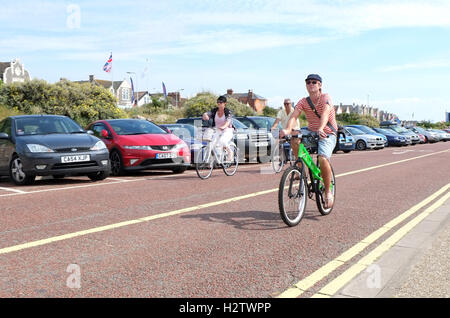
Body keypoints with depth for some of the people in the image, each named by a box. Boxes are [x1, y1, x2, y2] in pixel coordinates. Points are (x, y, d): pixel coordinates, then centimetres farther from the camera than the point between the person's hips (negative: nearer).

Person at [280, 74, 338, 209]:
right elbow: (294, 116, -17)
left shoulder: (326, 98, -11)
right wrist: (288, 129, -39)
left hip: (327, 134, -5)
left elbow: (325, 113, -31)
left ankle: (328, 191, -9)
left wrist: (321, 129, -51)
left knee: (323, 159, -29)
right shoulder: (303, 102, -1)